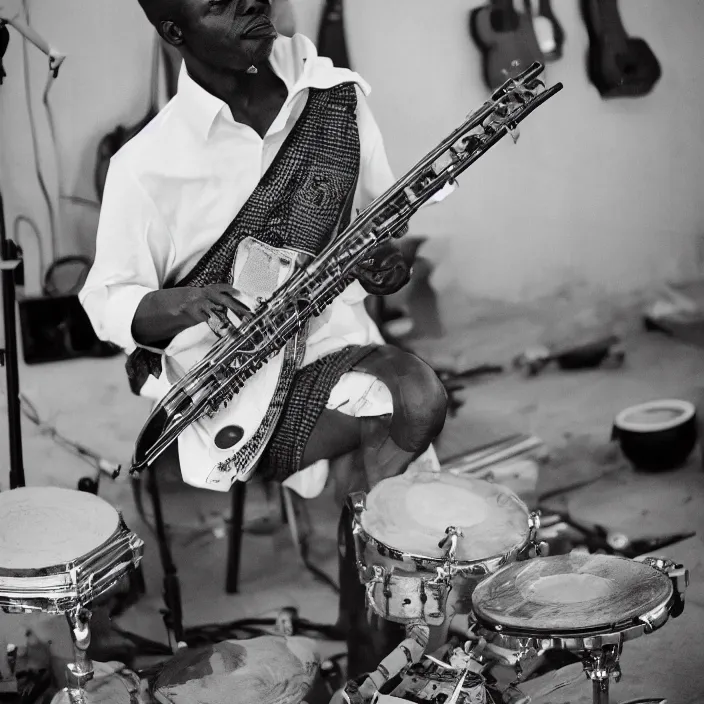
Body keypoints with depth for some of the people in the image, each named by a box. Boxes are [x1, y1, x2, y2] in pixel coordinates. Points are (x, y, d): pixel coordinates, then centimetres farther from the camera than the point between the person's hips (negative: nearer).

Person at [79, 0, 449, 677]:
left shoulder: (336, 95, 1)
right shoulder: (148, 164, -11)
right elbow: (107, 301, -2)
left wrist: (384, 263, -9)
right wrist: (174, 306, -23)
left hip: (330, 343, 5)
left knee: (418, 397, -24)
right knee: (408, 409, -25)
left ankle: (368, 657, -2)